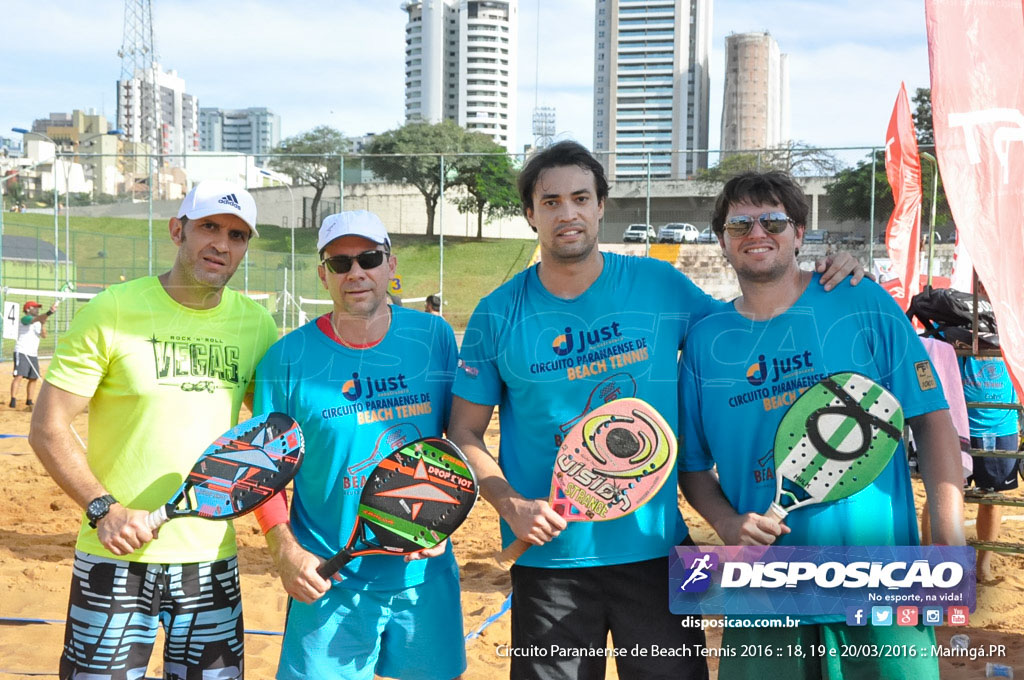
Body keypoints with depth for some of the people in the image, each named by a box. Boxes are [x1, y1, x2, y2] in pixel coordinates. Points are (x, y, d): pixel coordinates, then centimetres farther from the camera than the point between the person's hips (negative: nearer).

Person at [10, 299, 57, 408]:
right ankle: (13, 400, -20)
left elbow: (43, 335, 5)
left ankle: (29, 400, 20)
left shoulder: (38, 323, 17)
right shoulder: (24, 319, -7)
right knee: (19, 375, -17)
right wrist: (49, 313, -43)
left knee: (33, 378, 9)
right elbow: (37, 318, -27)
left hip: (33, 354, 8)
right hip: (21, 352, -8)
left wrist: (43, 324, -12)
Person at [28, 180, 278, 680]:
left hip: (212, 560, 3)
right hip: (115, 558, -3)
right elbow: (48, 430, -6)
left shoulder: (256, 324, 5)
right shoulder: (111, 313, -6)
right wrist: (102, 508, -18)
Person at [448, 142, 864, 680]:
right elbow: (465, 432, 3)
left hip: (654, 548, 1)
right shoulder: (498, 314, -1)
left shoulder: (660, 285, 0)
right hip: (550, 554, -1)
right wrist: (511, 505, -12)